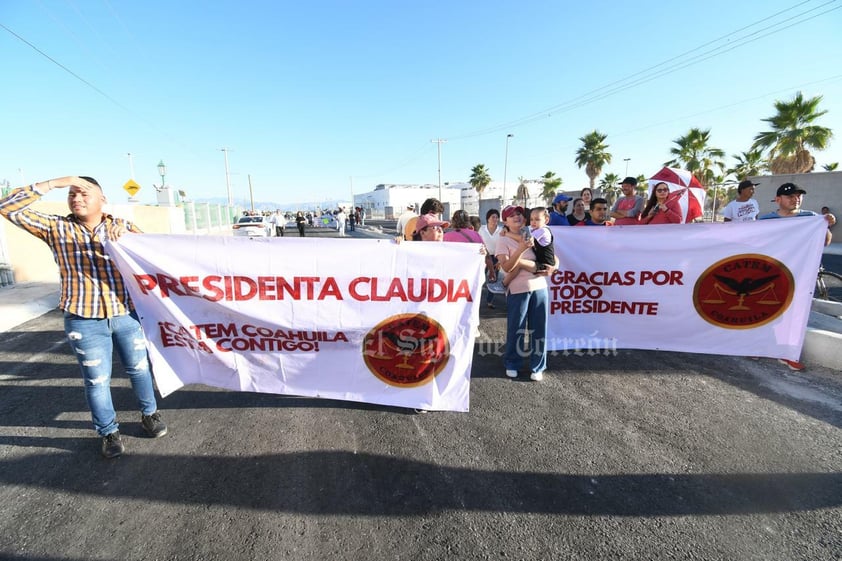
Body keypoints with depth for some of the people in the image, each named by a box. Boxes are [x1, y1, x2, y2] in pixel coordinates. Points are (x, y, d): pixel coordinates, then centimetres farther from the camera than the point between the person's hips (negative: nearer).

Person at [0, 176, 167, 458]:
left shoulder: (121, 226, 4)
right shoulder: (55, 227, 2)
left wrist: (126, 233, -24)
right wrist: (55, 182, -11)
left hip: (127, 314, 1)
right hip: (83, 320, 0)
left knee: (139, 368, 14)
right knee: (97, 380, 10)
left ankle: (149, 413, 34)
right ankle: (109, 432, 28)